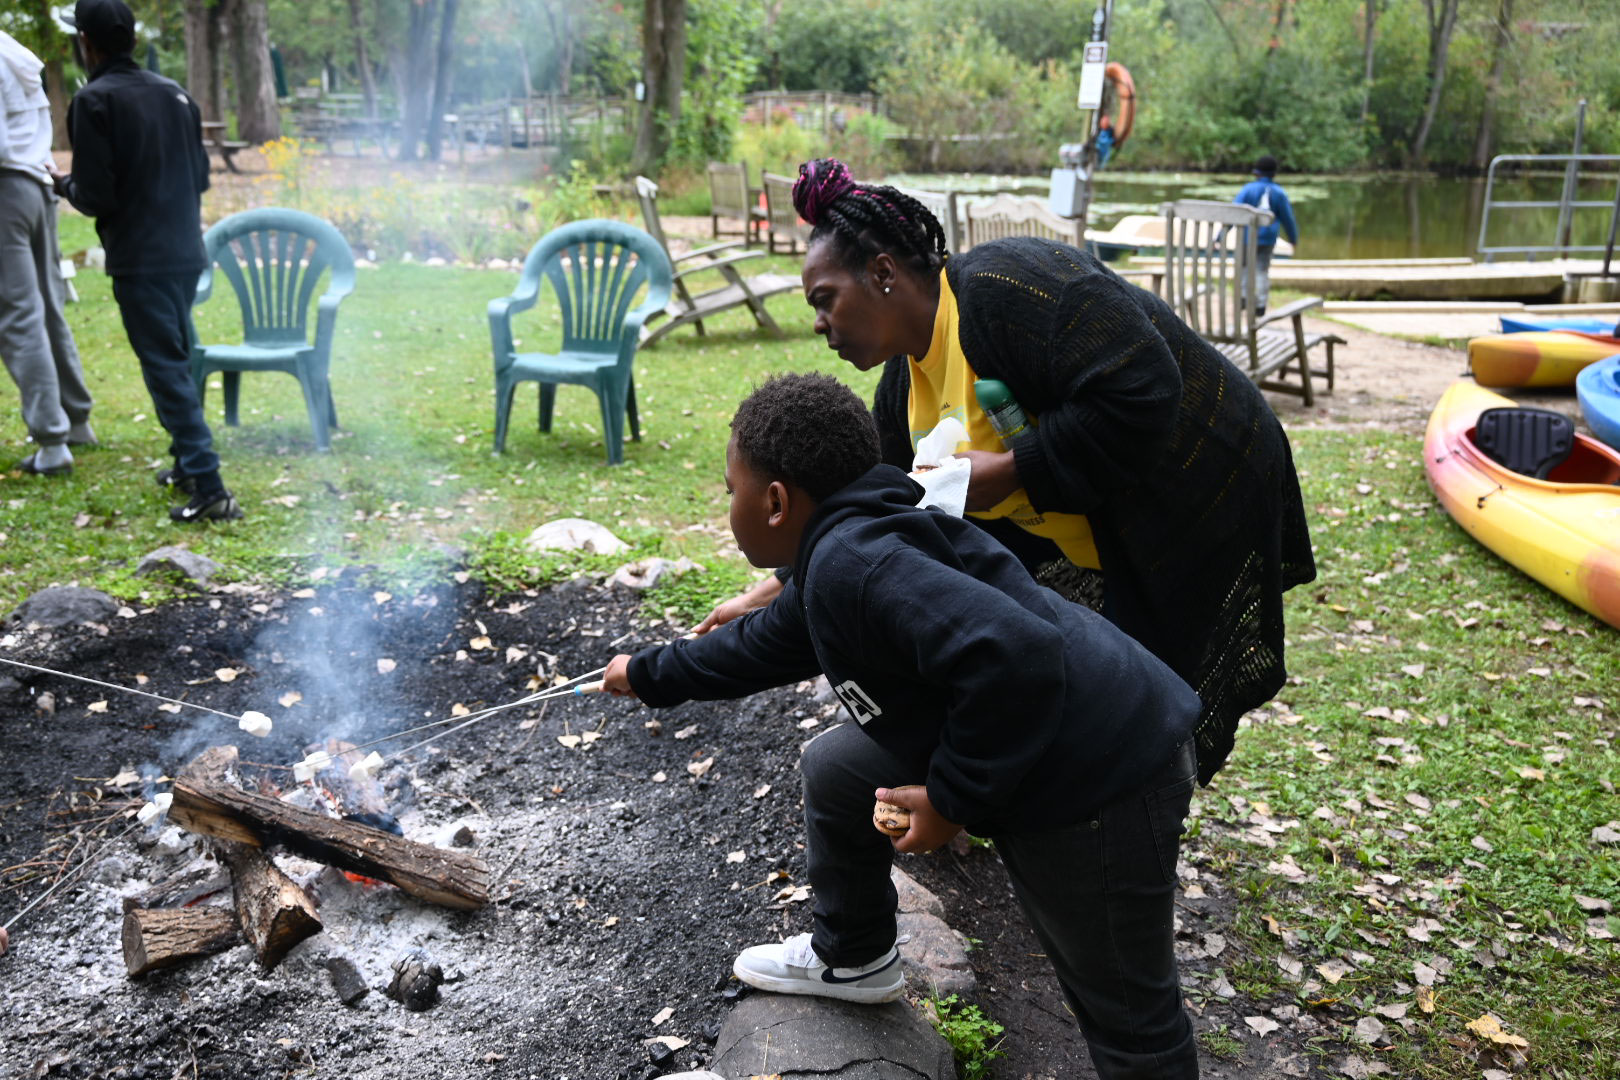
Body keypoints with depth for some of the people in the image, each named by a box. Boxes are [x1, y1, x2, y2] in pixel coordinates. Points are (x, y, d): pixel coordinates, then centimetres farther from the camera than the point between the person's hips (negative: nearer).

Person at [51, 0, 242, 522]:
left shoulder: (94, 102, -10)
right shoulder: (174, 93, 10)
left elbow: (95, 196, -12)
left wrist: (67, 185, 8)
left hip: (139, 260, -7)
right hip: (186, 253, 7)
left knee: (165, 369, -5)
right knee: (177, 360, 19)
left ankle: (208, 489, -10)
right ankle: (187, 465, 27)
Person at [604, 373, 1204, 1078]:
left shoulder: (853, 561, -26)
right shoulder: (843, 546, 7)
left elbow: (1014, 657, -38)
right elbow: (768, 642, 27)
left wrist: (953, 796, -23)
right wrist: (651, 675, 39)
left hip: (1099, 785, -10)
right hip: (1015, 748, 10)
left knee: (1127, 1018, 5)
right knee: (835, 770, 20)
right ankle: (851, 960, 40)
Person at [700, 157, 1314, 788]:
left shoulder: (1002, 287, -27)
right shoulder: (905, 382, 3)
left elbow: (1143, 393, -33)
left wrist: (1007, 470, -28)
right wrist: (775, 589, 8)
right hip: (1083, 532, 9)